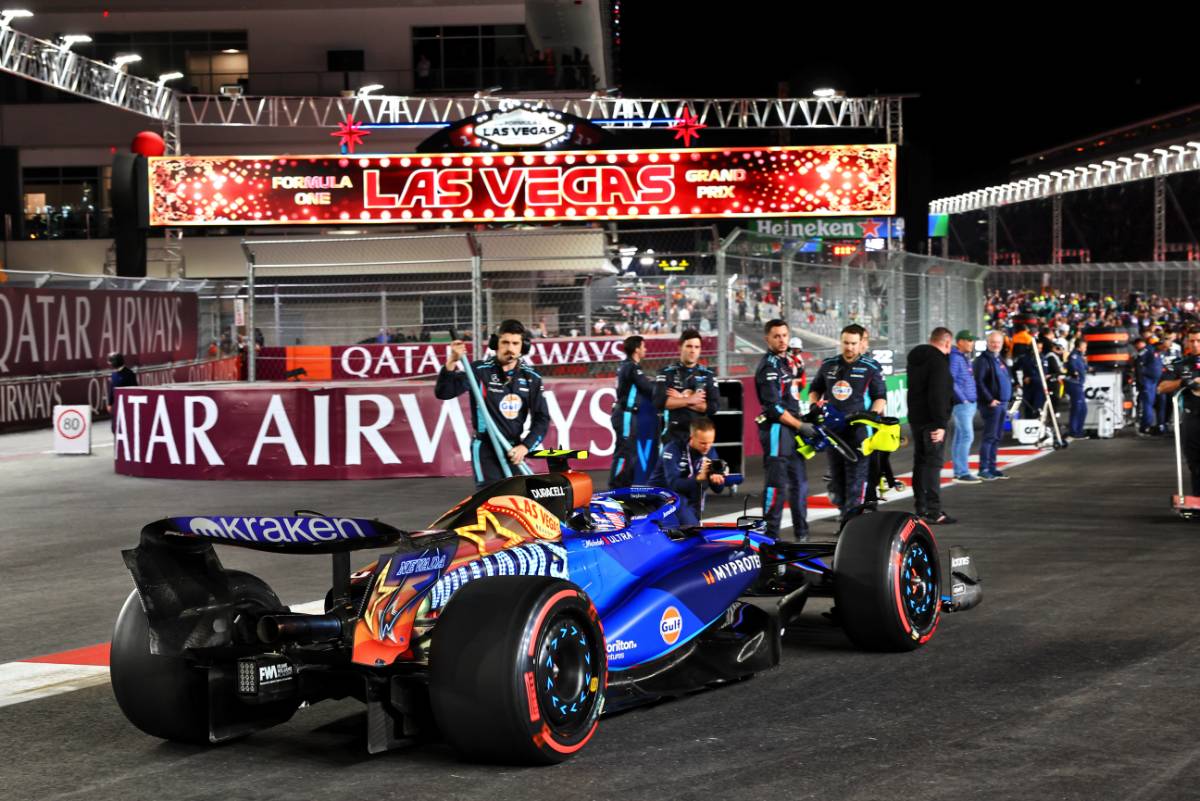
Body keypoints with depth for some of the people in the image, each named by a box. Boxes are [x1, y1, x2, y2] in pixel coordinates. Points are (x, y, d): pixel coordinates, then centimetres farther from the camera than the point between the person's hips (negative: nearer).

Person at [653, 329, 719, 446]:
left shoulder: (707, 375, 7)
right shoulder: (667, 373, 1)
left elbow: (713, 406, -4)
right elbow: (660, 402, -12)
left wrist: (681, 399, -8)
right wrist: (689, 400, -10)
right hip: (673, 434, -2)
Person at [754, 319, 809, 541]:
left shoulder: (786, 360, 13)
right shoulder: (769, 366, -14)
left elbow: (798, 387, 28)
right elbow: (774, 407, -19)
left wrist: (798, 364, 11)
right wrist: (801, 425, -18)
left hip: (792, 427, 9)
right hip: (776, 429, -9)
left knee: (799, 481, 15)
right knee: (777, 484, -9)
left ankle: (801, 532, 25)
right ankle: (770, 535, -5)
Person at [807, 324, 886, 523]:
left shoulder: (871, 368, 2)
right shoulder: (828, 365, 13)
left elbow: (881, 397, 2)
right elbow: (815, 389, 26)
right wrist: (815, 403, 7)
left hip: (859, 429, -5)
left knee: (856, 478, -11)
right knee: (836, 476, 10)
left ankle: (851, 520, -12)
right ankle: (845, 512, 22)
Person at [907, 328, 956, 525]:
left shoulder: (915, 359, 14)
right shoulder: (938, 361, -16)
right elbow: (938, 395, -23)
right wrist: (940, 423, -23)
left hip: (915, 417, 9)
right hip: (932, 419, -9)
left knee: (920, 461, 15)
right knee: (933, 463, -9)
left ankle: (921, 507, 20)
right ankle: (933, 511, -12)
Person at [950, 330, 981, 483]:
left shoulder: (965, 358, 18)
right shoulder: (955, 358, -13)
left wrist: (973, 398, 14)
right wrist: (962, 398, -17)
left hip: (970, 403, 10)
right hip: (962, 404, -10)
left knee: (960, 437, 12)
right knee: (967, 436, -13)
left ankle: (959, 472, 15)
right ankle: (962, 473, -14)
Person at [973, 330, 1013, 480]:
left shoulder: (999, 359, 18)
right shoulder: (983, 360, -10)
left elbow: (1008, 378, 26)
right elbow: (979, 382, -17)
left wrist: (1008, 398, 15)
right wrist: (990, 400, -20)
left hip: (1003, 403, 9)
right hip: (991, 404, -9)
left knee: (997, 437, 11)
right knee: (989, 436, -9)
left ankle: (992, 468, 17)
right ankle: (983, 469, -7)